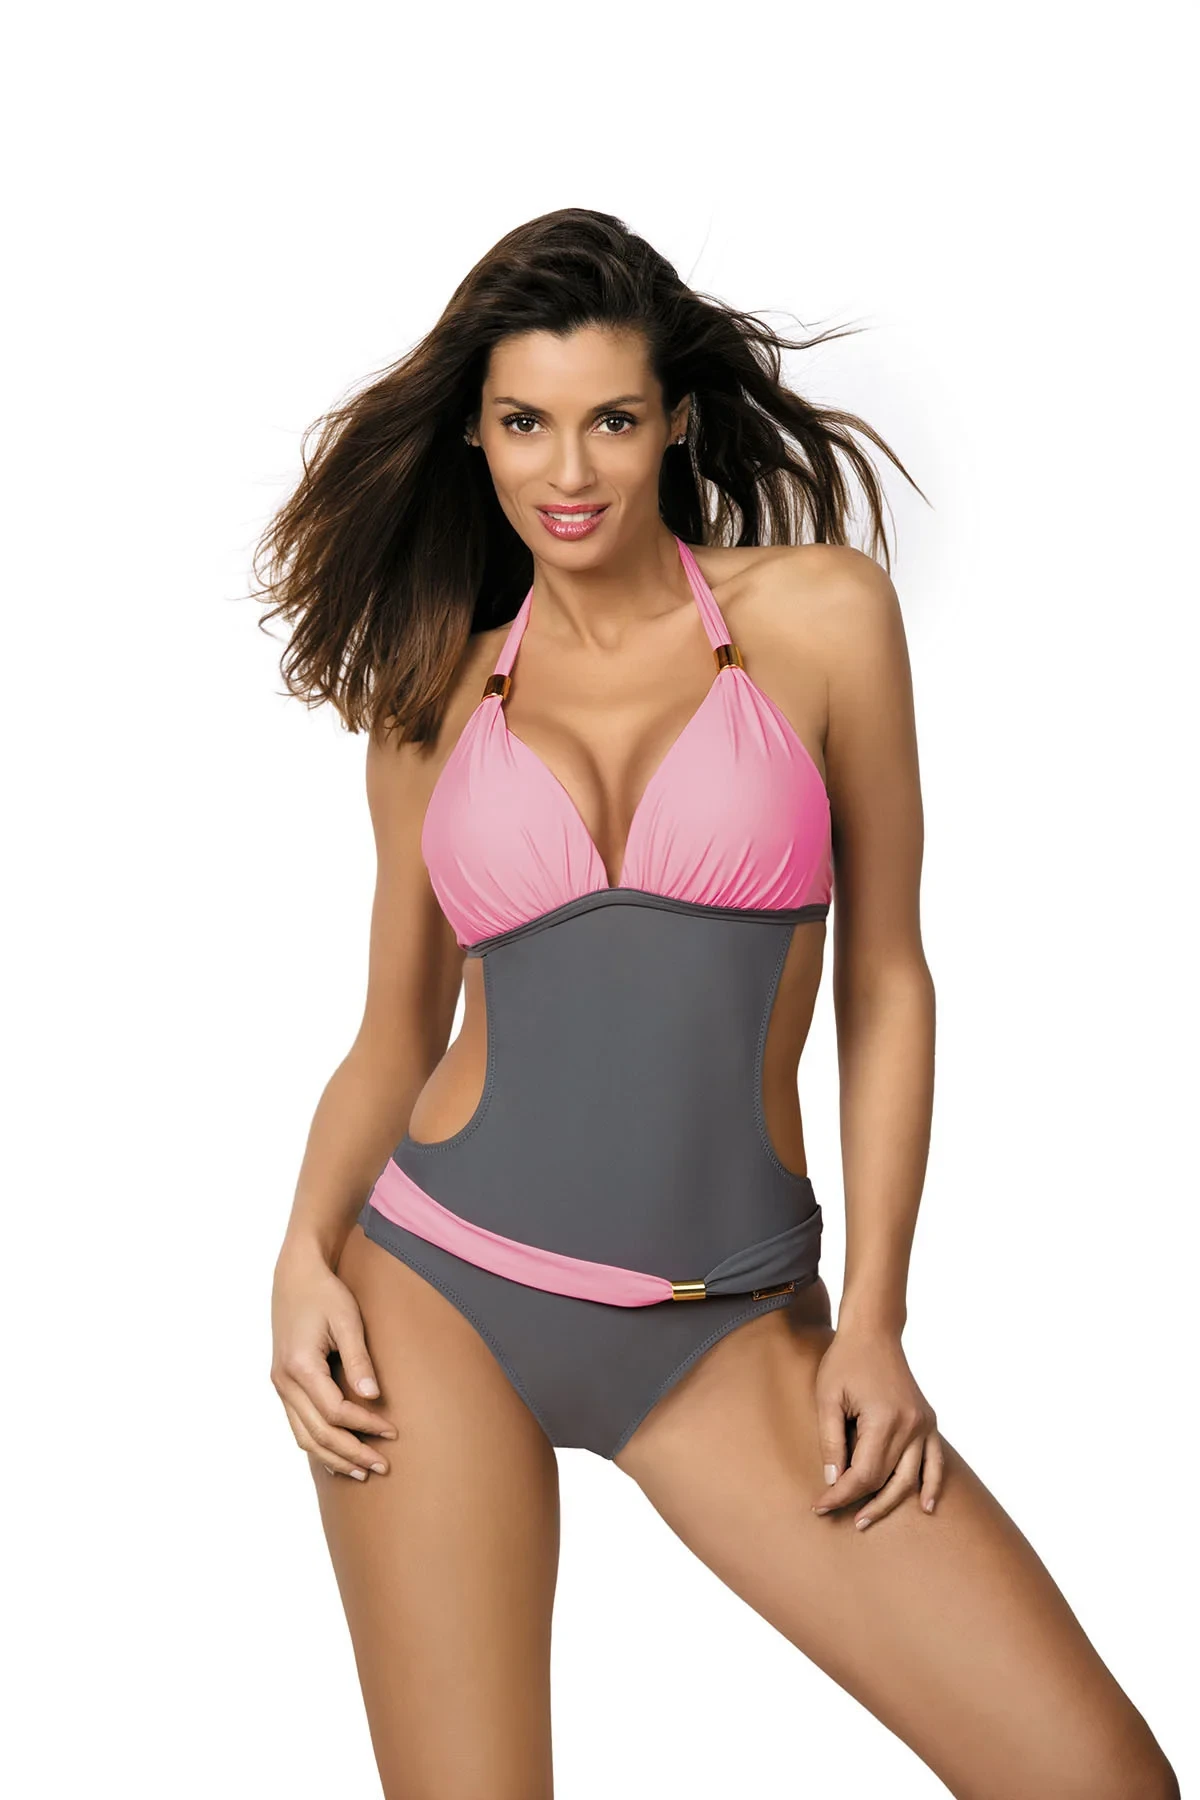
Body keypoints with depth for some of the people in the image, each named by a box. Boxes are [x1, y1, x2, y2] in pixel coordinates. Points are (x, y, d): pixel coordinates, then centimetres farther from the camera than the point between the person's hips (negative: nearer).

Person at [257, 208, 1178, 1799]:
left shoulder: (820, 612, 1)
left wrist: (871, 1320, -2)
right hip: (437, 1299, 1)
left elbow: (883, 979, 3)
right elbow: (397, 1028, 13)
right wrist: (307, 1248, -5)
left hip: (723, 1333, -1)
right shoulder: (433, 695, 7)